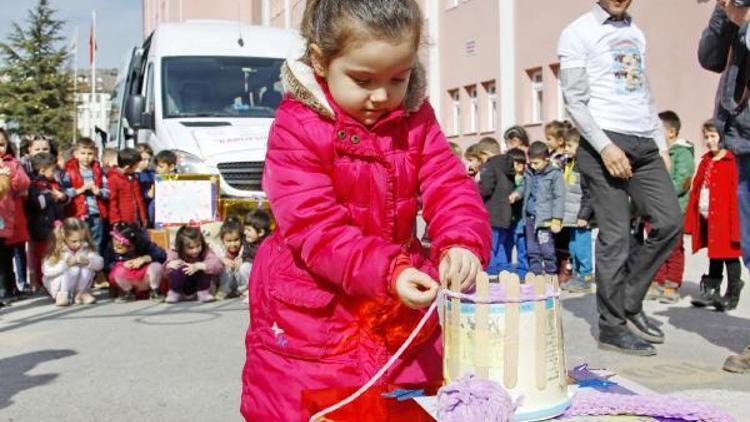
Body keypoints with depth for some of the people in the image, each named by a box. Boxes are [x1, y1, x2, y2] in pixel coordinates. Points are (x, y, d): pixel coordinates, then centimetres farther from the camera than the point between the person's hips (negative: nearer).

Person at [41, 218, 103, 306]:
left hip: (80, 285, 3)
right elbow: (47, 271, -27)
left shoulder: (86, 248, -11)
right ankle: (61, 294, -11)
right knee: (73, 269, -31)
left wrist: (87, 261, -37)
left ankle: (81, 293, -5)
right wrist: (65, 263, -36)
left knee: (87, 267, -23)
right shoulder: (58, 251, -20)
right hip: (57, 285, -3)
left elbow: (100, 264, -18)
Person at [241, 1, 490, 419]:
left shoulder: (416, 118, -1)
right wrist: (387, 271, -35)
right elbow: (314, 228, -24)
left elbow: (450, 187, -7)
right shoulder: (298, 128, -18)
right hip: (314, 307, -4)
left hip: (402, 306, 5)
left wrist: (462, 244, -28)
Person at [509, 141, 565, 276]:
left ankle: (551, 274, 8)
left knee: (547, 250, -4)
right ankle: (535, 273, 22)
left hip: (545, 218, -7)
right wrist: (517, 193, 3)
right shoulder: (529, 173, 9)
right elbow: (523, 187, 27)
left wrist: (556, 220, -13)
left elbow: (559, 198, -9)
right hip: (530, 217, 7)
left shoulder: (555, 174, -9)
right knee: (532, 250, 13)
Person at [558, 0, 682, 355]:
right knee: (615, 237, -5)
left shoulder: (636, 34, 20)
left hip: (644, 143, 7)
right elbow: (574, 101, -7)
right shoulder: (578, 33, 0)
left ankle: (630, 303, 15)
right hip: (604, 142, -6)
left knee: (670, 222, -1)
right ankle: (613, 326, 7)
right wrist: (606, 146, -17)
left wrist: (661, 144, 12)